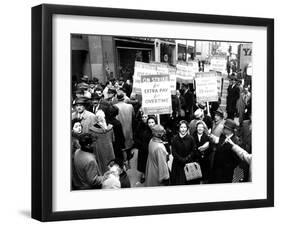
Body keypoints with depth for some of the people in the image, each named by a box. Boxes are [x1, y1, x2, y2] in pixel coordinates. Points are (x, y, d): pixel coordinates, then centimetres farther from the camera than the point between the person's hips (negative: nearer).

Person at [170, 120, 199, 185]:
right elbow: (173, 152, -3)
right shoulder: (175, 139, -3)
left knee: (187, 182, 3)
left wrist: (187, 159, -14)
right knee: (177, 182, 3)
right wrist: (181, 160, -12)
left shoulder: (190, 138, -4)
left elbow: (194, 151, -2)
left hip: (188, 164, 0)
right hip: (177, 165, 0)